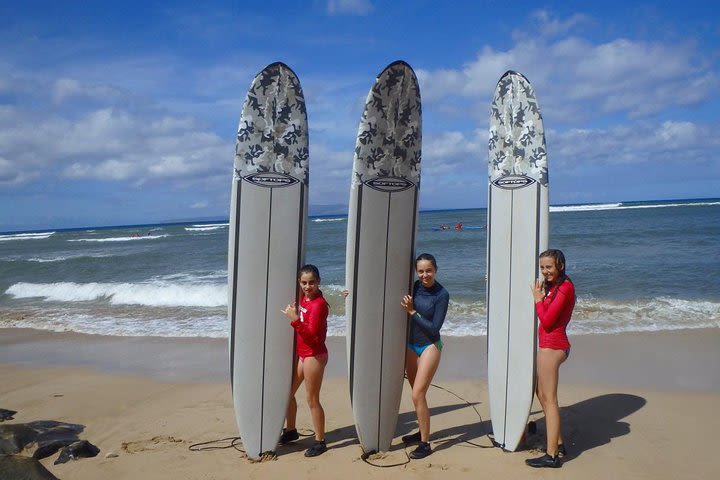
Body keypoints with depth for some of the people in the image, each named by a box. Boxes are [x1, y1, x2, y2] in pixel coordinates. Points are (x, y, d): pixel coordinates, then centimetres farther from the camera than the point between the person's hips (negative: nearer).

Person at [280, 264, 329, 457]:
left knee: (312, 399, 0)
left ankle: (320, 441, 14)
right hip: (300, 353, 9)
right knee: (288, 392, 18)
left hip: (314, 356, -9)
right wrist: (292, 314, 3)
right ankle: (291, 430, 36)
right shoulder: (304, 299, 5)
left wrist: (295, 319, -32)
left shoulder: (319, 304, -19)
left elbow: (312, 334, -25)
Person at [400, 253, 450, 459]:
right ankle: (422, 431, 35)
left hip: (430, 346, -5)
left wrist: (412, 311, -20)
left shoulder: (442, 294, -15)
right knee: (416, 393, 17)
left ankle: (425, 444, 1)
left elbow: (434, 328, -16)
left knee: (418, 394, -10)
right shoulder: (414, 287, -3)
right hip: (411, 345, 5)